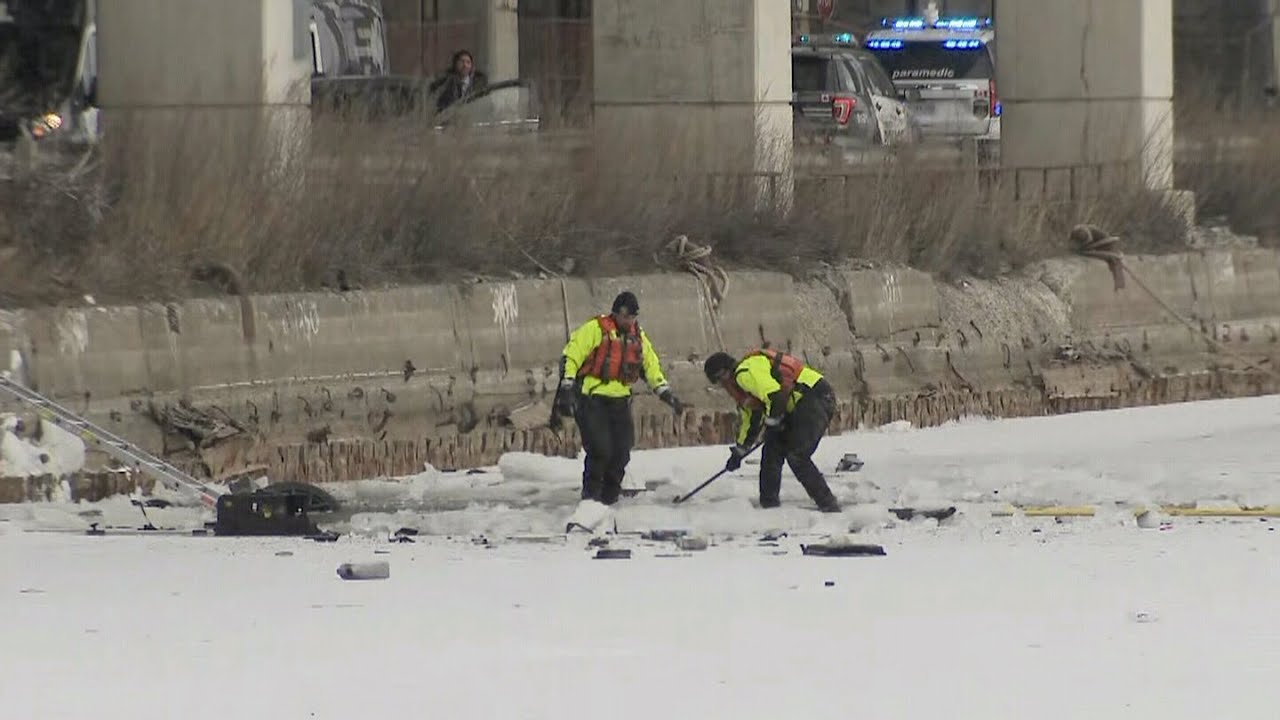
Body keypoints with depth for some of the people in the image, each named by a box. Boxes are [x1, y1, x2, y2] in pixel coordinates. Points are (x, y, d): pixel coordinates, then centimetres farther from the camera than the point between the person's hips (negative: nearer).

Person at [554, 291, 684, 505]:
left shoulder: (638, 337, 13)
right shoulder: (594, 330, -7)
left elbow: (651, 367, 22)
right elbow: (570, 357, -9)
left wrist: (665, 392, 13)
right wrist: (566, 388, -17)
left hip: (619, 400, 6)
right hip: (591, 398, -6)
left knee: (621, 451, -1)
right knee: (600, 449, -15)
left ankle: (609, 496, 15)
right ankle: (591, 494, 5)